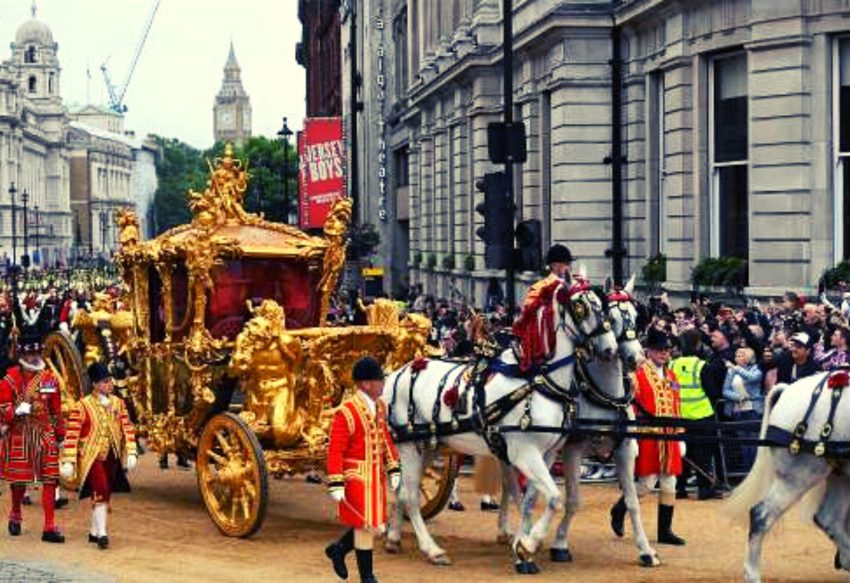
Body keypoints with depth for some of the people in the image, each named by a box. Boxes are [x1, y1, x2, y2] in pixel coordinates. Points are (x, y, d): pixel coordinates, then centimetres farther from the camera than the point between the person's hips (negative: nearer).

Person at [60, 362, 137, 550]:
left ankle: (94, 532, 26)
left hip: (112, 457, 6)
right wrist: (68, 462, -15)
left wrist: (131, 453, -1)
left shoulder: (118, 403, 5)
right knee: (100, 492, -17)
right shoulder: (83, 406, -10)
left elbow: (128, 429, 9)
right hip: (92, 457, -6)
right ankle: (101, 534, -14)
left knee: (105, 493, 12)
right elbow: (72, 434, -11)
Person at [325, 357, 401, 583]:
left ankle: (338, 549, 34)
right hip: (357, 477, -8)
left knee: (377, 524, 13)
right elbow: (335, 451, -17)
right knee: (366, 525, 0)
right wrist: (336, 485, -19)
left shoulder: (380, 407, 6)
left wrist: (394, 470, 11)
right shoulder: (346, 412, -18)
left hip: (377, 476, 8)